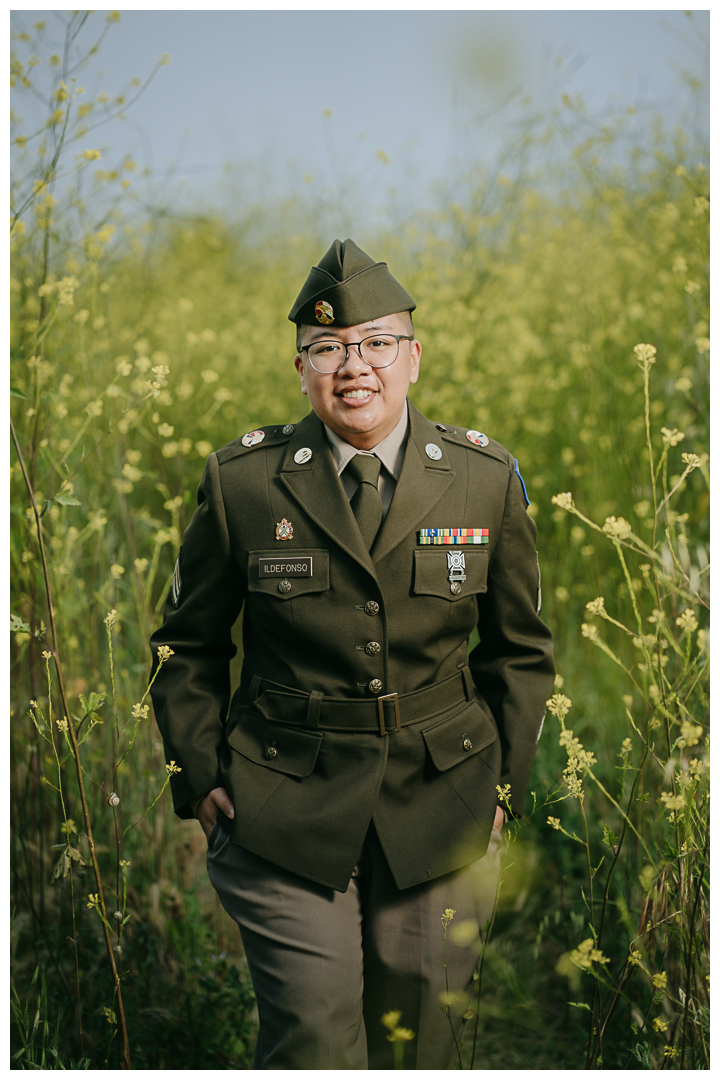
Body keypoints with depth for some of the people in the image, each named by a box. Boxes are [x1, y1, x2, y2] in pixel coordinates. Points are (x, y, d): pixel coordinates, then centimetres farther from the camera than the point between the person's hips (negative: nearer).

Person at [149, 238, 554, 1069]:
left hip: (441, 810, 2)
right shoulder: (240, 480, -4)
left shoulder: (487, 479, 0)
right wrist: (200, 778, 2)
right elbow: (189, 646, 8)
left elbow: (520, 650, 11)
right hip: (284, 810, -2)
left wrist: (505, 783, 7)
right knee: (311, 1040, -5)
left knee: (420, 1038, 13)